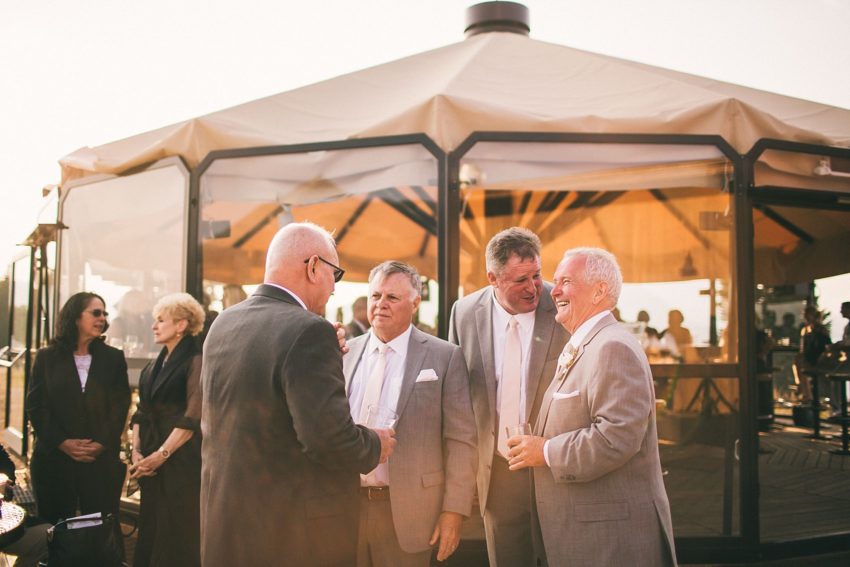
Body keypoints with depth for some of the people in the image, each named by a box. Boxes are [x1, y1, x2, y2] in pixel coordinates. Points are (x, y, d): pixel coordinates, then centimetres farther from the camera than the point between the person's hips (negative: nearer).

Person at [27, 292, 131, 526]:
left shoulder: (113, 358, 8)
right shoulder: (47, 357, 6)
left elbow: (121, 405, 2)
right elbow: (35, 405, 1)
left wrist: (102, 444, -10)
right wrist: (62, 443, -10)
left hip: (102, 460, 0)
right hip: (54, 459, 0)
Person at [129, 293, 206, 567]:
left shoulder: (195, 362, -10)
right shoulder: (154, 366, 14)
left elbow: (192, 418, -16)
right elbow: (142, 413, 13)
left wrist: (161, 454, -16)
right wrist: (137, 451, 0)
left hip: (182, 463, -7)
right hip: (151, 463, 7)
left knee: (179, 537, 1)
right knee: (150, 533, 11)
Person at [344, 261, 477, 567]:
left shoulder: (444, 357, -4)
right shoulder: (346, 353, 6)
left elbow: (461, 441, -5)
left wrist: (455, 510, -8)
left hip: (407, 510, -3)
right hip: (345, 504, 3)